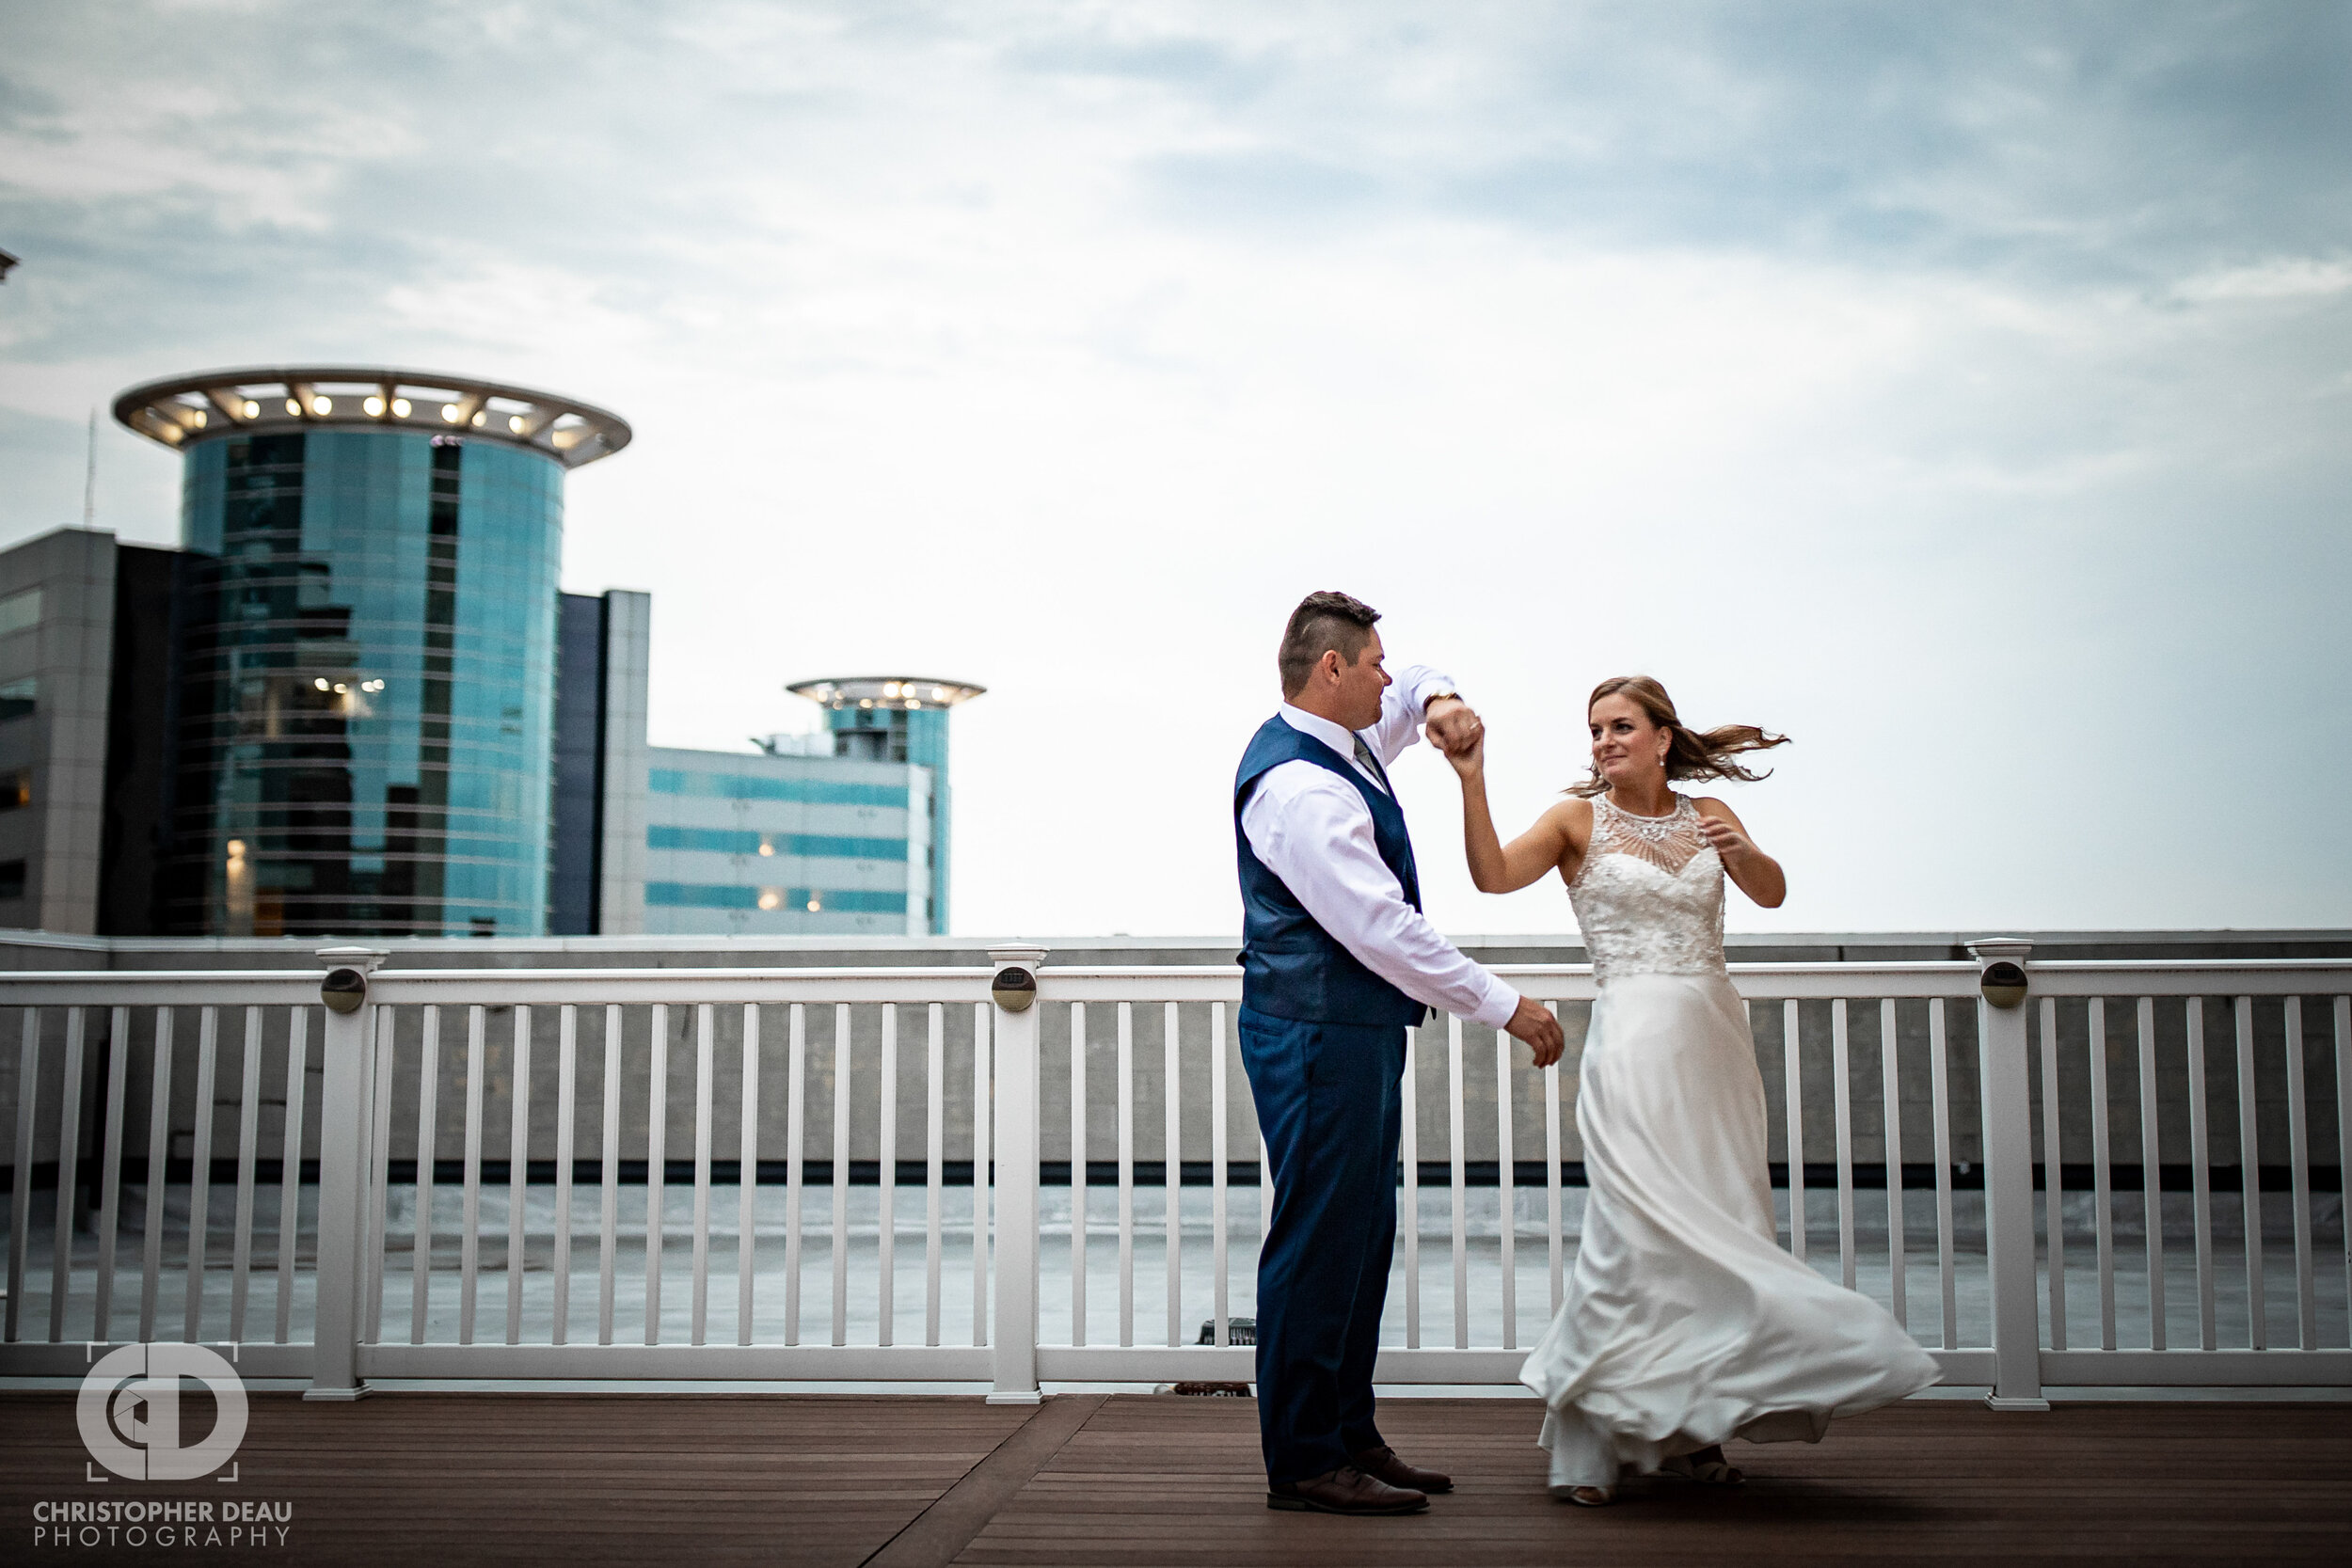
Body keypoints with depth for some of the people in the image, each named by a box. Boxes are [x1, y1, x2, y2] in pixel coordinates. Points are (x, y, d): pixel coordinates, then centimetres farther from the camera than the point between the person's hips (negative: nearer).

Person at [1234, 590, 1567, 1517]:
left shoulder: (1339, 742, 11)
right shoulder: (1297, 785, -20)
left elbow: (1410, 693, 32)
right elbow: (1381, 927, -24)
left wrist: (1440, 701, 6)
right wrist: (1504, 1007, -19)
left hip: (1358, 1029, 11)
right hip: (1319, 1032, -11)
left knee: (1363, 1234, 15)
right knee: (1319, 1237, -6)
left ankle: (1348, 1436, 24)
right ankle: (1302, 1463, 2)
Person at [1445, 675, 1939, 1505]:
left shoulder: (1707, 815, 13)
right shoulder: (1578, 820, 3)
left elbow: (1772, 892, -1)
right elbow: (1493, 875, -13)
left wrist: (1740, 852, -21)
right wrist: (1472, 784, -24)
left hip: (1716, 1035, 5)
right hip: (1635, 1038, -5)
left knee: (1717, 1228, 5)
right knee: (1645, 1227, -13)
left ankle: (1684, 1431, 18)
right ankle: (1596, 1444, -5)